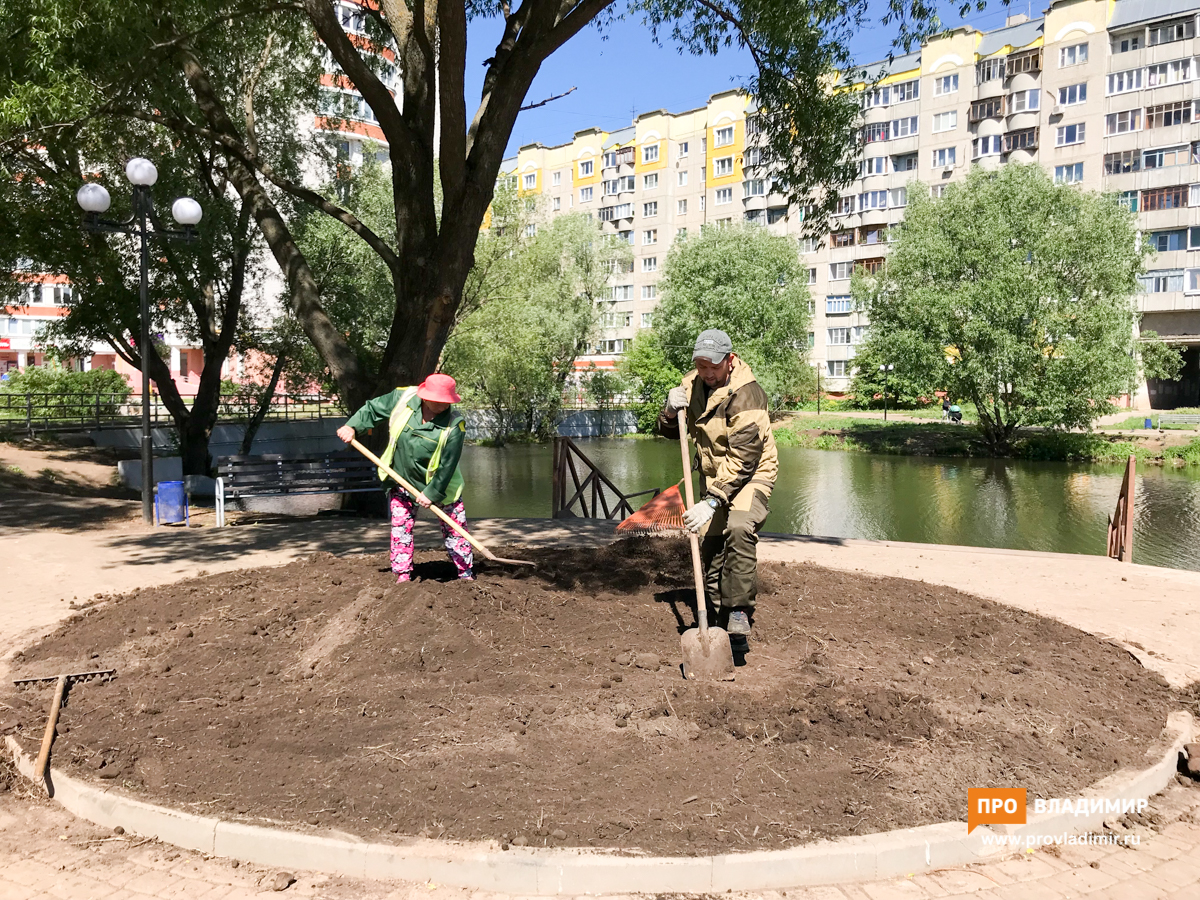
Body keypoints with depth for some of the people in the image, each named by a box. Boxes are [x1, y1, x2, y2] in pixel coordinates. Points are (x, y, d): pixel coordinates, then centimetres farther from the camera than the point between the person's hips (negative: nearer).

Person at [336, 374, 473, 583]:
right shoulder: (402, 398, -19)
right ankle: (403, 574, 13)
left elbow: (447, 465, -23)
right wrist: (351, 426, -15)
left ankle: (466, 573, 18)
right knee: (401, 526, 3)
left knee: (455, 530, 5)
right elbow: (372, 409, -2)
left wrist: (432, 493, -20)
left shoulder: (453, 426, -27)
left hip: (440, 485, -2)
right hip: (402, 480, 3)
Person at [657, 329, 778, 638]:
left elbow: (743, 458, -32)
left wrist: (713, 501, -37)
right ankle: (720, 614, 24)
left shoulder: (745, 394, -26)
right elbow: (669, 432, 6)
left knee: (739, 529, -31)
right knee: (710, 541, 7)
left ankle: (739, 611, -21)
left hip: (751, 473, -7)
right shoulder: (692, 384, -3)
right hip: (713, 475, 7)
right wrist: (670, 410, -18)